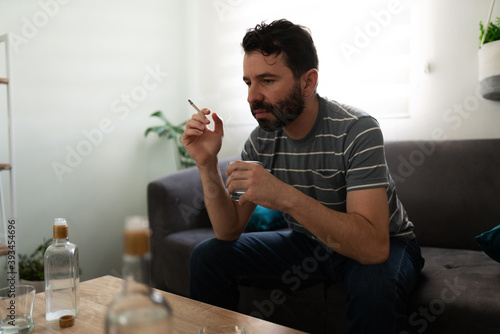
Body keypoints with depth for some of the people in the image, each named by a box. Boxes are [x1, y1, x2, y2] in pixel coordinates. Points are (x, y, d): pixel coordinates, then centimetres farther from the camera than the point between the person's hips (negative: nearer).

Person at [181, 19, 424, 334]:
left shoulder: (357, 130, -26)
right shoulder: (262, 139, -9)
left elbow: (373, 247, -36)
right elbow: (229, 231, -8)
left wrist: (285, 196, -45)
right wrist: (208, 165, -22)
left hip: (386, 246, -4)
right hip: (310, 243, 5)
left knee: (374, 281, -38)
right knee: (207, 257, -6)